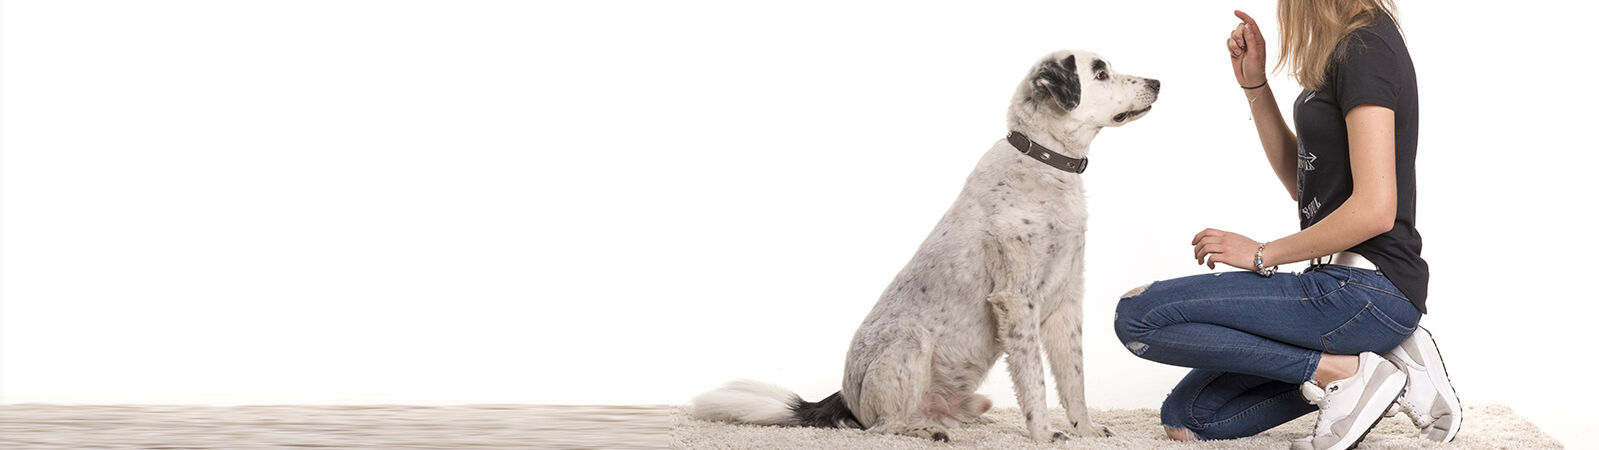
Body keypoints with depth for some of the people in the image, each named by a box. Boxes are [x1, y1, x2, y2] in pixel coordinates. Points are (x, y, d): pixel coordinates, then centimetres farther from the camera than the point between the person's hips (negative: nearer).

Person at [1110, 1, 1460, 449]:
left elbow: (1374, 210, -22)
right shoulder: (1343, 47, 16)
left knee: (1139, 314, -15)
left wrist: (1263, 255, -12)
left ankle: (1341, 372, -11)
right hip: (1343, 283, 10)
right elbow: (1302, 182, 21)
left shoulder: (1367, 47, -15)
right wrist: (1254, 86, 12)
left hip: (1366, 291, -10)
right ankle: (1388, 360, 6)